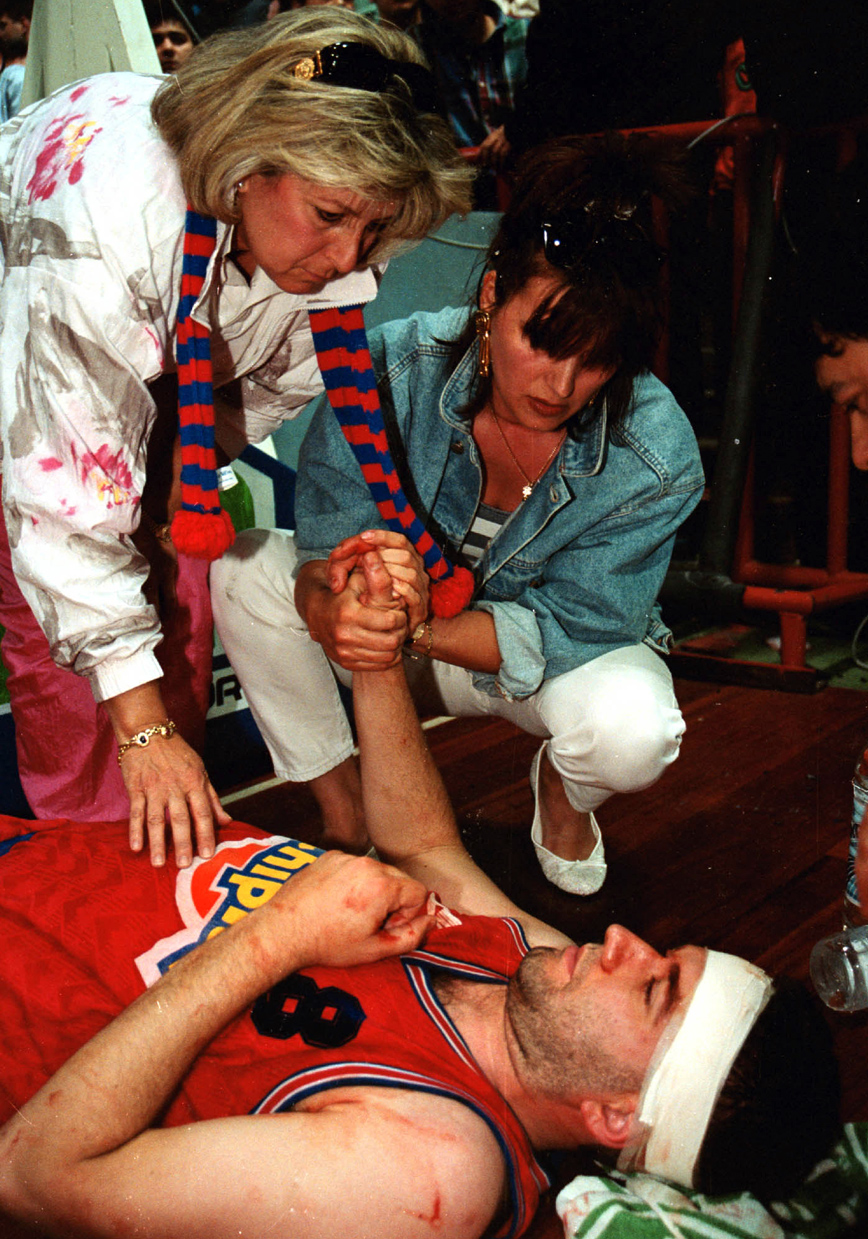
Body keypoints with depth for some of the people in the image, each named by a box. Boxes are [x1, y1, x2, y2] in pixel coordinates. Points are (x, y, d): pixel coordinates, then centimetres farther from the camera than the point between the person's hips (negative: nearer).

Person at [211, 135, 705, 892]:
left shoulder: (657, 457, -28)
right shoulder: (396, 368, -26)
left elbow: (567, 630, -25)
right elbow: (327, 548, -21)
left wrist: (422, 628, -43)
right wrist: (334, 613, -47)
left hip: (561, 657, -1)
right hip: (417, 638, 2)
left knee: (630, 728, -36)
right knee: (244, 567, -22)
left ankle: (563, 792, 6)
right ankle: (345, 817, -4)